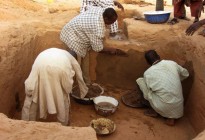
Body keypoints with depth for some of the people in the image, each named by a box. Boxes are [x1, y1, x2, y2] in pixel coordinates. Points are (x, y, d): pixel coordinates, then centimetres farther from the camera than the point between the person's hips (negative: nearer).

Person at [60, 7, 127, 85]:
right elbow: (97, 48, -23)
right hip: (72, 36, -10)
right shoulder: (98, 28, -34)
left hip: (75, 31, 10)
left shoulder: (100, 10, -9)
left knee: (85, 58, 16)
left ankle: (87, 83, 28)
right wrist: (112, 50, -9)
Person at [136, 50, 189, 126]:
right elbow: (185, 74, 21)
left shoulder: (148, 73, -7)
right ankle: (171, 117, 17)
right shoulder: (172, 63, 2)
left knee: (140, 80, 7)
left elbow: (147, 95, 0)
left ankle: (155, 111, 14)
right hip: (178, 108, 4)